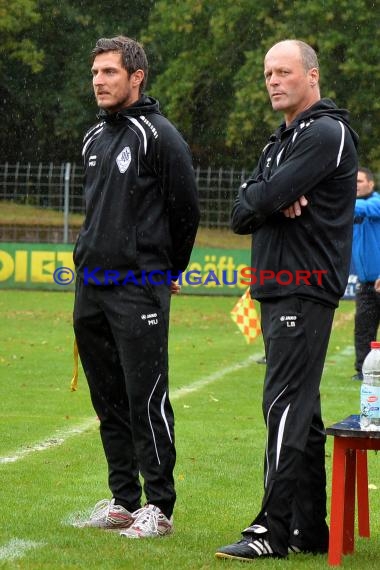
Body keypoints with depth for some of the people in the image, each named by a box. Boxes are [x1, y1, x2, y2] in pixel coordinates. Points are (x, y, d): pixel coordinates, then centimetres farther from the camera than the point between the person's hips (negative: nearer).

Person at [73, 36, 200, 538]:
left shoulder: (159, 136, -8)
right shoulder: (95, 139, 16)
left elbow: (186, 210, -5)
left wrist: (166, 273, 5)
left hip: (139, 290, -8)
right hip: (90, 289, 8)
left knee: (146, 399, -7)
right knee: (109, 400, 11)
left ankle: (158, 507, -2)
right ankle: (123, 500, 19)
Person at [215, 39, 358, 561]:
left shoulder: (326, 134, -10)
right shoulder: (281, 141, 21)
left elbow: (266, 197, -20)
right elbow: (241, 215, 10)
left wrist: (263, 197, 2)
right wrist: (276, 203, -10)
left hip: (305, 292, -10)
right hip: (277, 290, 10)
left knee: (285, 406, -13)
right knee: (300, 410, 11)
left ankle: (274, 530, -14)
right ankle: (310, 528, 15)